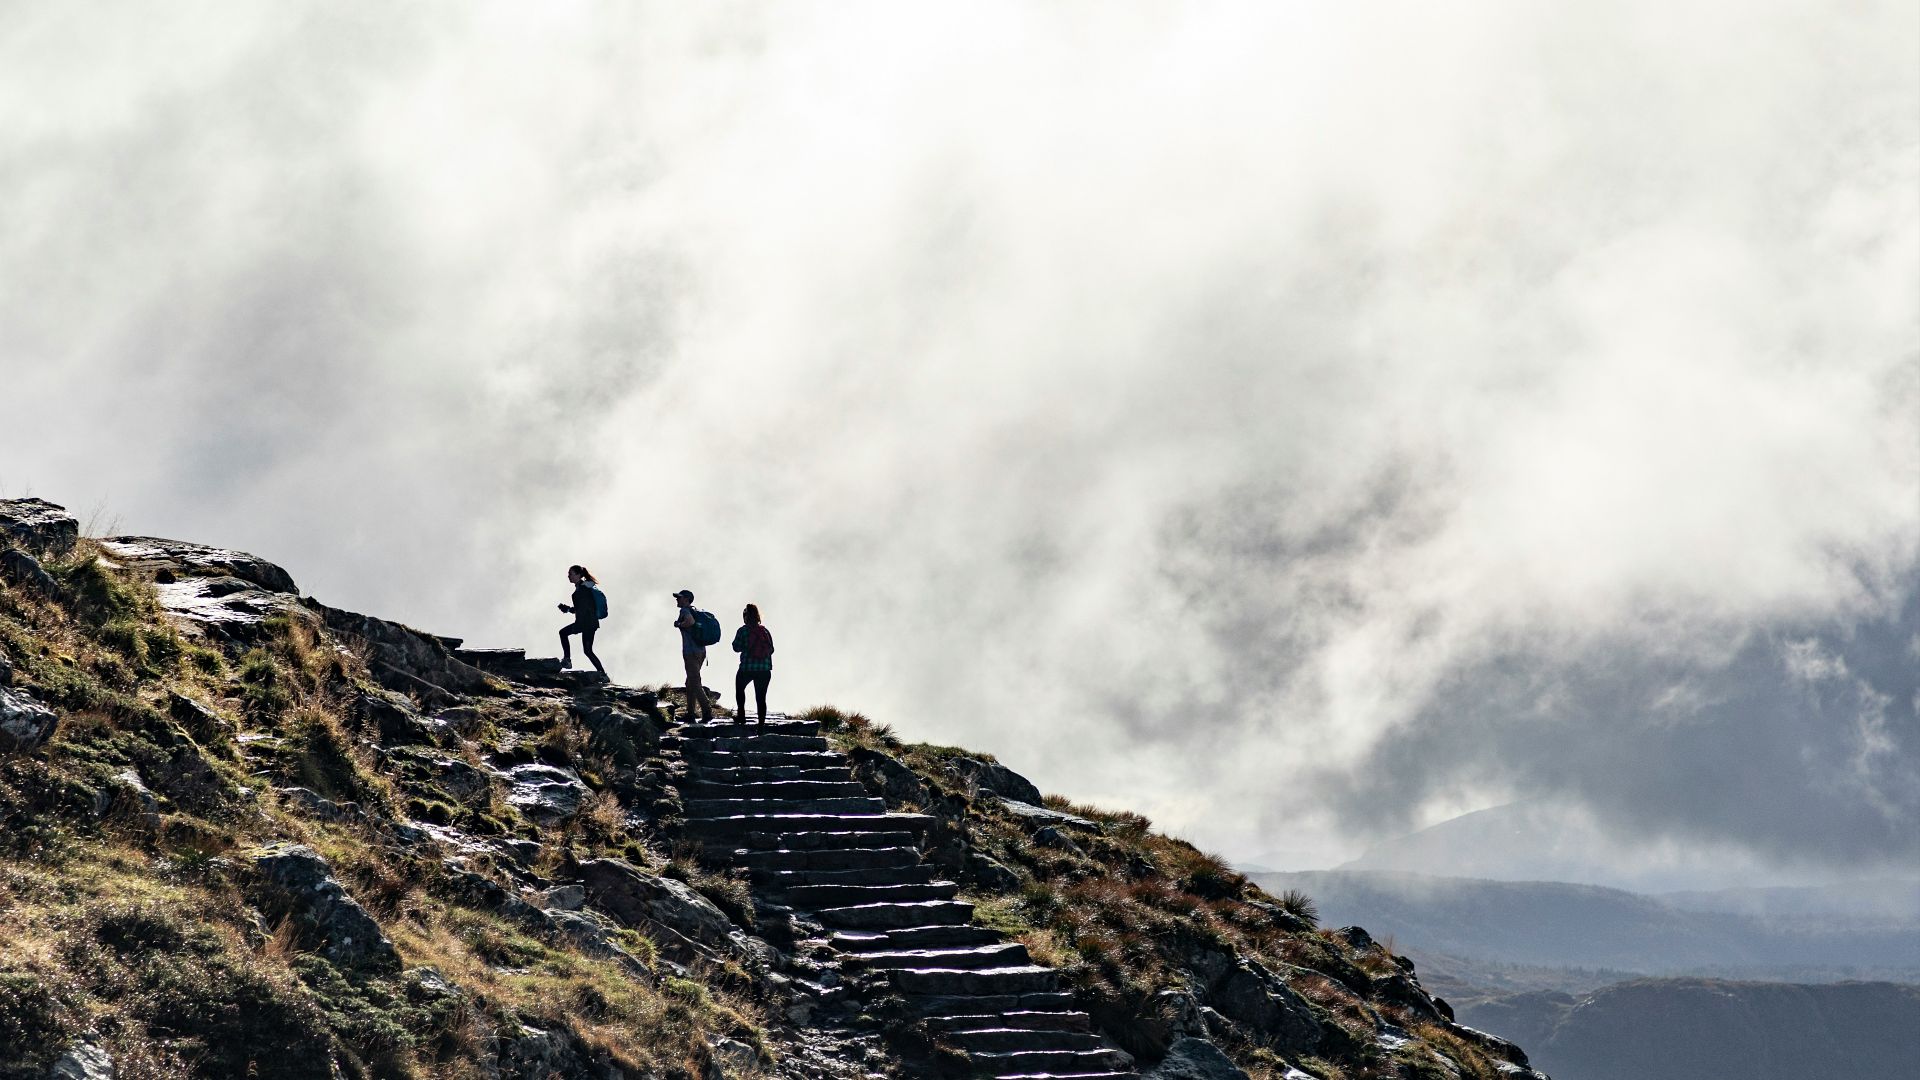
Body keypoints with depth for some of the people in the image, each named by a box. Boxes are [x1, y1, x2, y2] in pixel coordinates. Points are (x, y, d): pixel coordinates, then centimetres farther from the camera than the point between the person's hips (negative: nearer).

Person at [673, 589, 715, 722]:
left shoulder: (685, 610, -10)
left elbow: (690, 621, -29)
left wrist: (679, 624, -13)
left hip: (691, 652, -9)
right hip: (701, 650, 9)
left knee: (695, 683, -10)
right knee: (691, 682, 17)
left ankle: (707, 711, -17)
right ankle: (690, 713, 20)